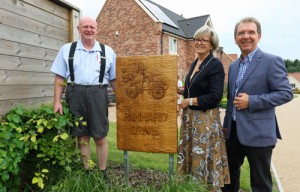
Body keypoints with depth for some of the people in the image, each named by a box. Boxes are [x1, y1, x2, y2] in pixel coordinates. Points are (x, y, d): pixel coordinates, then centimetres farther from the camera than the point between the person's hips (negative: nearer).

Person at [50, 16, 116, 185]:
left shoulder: (108, 52, 11)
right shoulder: (67, 49, 11)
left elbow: (114, 79, 12)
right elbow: (60, 77, 8)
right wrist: (57, 101, 1)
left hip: (98, 94, 0)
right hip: (76, 94, 1)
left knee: (100, 137, 4)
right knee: (82, 136, 9)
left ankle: (103, 172, 21)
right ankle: (87, 171, 25)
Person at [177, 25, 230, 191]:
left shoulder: (216, 65, -13)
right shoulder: (195, 63, 12)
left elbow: (215, 97, -19)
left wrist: (189, 101, -16)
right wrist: (179, 90, 4)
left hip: (206, 119, -8)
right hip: (189, 117, 8)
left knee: (204, 158, 3)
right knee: (191, 155, 16)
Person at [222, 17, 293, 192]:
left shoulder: (272, 61, -9)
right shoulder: (234, 66, 12)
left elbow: (286, 93, -13)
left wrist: (251, 101, -21)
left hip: (258, 133, -6)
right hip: (233, 131, 7)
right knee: (229, 172, 21)